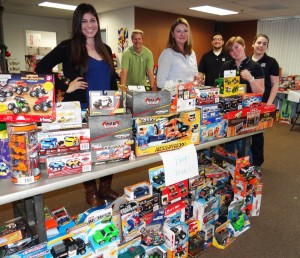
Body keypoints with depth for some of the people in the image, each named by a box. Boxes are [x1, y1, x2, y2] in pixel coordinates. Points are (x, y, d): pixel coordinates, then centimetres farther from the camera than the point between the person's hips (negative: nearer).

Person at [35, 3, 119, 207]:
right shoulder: (69, 47, -4)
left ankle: (106, 188, 30)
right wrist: (65, 87, -14)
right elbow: (41, 68, -11)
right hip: (81, 110, -5)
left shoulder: (106, 50, 13)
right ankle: (91, 193, 24)